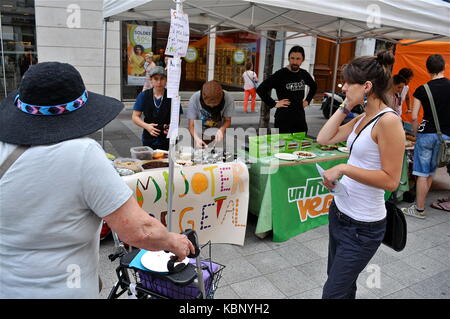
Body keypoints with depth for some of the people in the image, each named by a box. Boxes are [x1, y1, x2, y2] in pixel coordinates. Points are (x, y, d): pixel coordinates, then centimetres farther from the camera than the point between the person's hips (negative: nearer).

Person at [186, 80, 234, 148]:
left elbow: (228, 121, -5)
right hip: (200, 136, 0)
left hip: (218, 137, 0)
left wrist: (221, 130, -27)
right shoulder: (194, 99, -19)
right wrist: (196, 138, -34)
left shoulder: (228, 98, -19)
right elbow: (191, 125, -14)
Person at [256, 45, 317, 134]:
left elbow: (314, 87, 29)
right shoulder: (280, 74, -10)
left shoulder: (304, 74, 8)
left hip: (300, 118, 6)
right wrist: (274, 104, -15)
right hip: (284, 120, -6)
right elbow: (260, 89, -17)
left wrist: (307, 100, 16)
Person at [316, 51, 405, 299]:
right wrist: (346, 107, 2)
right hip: (339, 212, 9)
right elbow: (324, 138, 6)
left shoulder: (388, 121, -20)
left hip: (362, 227, -8)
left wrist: (343, 168, -24)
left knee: (333, 293, 3)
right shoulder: (363, 118, 5)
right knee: (343, 286, 24)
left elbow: (391, 180, -22)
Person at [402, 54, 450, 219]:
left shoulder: (422, 90, -6)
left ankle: (419, 210, 9)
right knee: (431, 172, 14)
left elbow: (414, 117, -9)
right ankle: (419, 203, 23)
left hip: (427, 133, -3)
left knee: (423, 173, 3)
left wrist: (416, 135, 4)